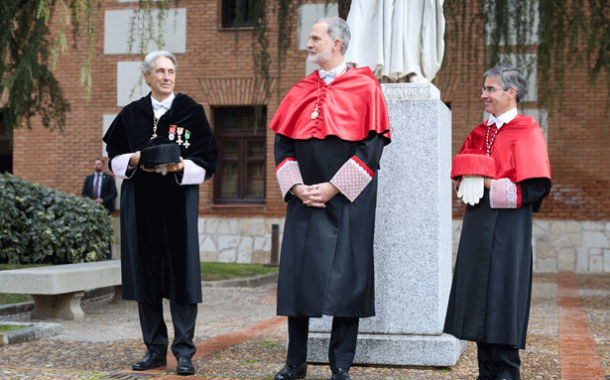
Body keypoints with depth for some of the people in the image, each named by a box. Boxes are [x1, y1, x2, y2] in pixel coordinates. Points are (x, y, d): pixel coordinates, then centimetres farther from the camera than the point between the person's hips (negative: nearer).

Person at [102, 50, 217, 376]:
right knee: (146, 273, 4)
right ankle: (155, 349, 13)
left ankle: (184, 351, 0)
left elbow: (206, 161, -1)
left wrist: (181, 166, -19)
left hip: (178, 201, -2)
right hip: (140, 202, 3)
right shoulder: (131, 114, 9)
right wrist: (135, 161, -8)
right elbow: (115, 157, 12)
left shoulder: (191, 111, 2)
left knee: (180, 272, -6)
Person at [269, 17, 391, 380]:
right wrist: (296, 187, -6)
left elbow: (373, 145, -9)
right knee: (297, 276, 4)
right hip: (305, 198, 4)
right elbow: (283, 143, 10)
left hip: (348, 200, -4)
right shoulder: (300, 92, 12)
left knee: (345, 278, -2)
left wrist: (333, 187, -14)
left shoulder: (365, 88, -1)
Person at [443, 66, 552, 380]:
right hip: (478, 224, 7)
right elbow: (460, 175, 20)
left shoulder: (526, 132, -6)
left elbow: (535, 187, -14)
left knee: (501, 298, -5)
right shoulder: (480, 133, 16)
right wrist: (468, 180, -3)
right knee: (478, 299, 7)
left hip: (506, 226, -7)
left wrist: (489, 183, -15)